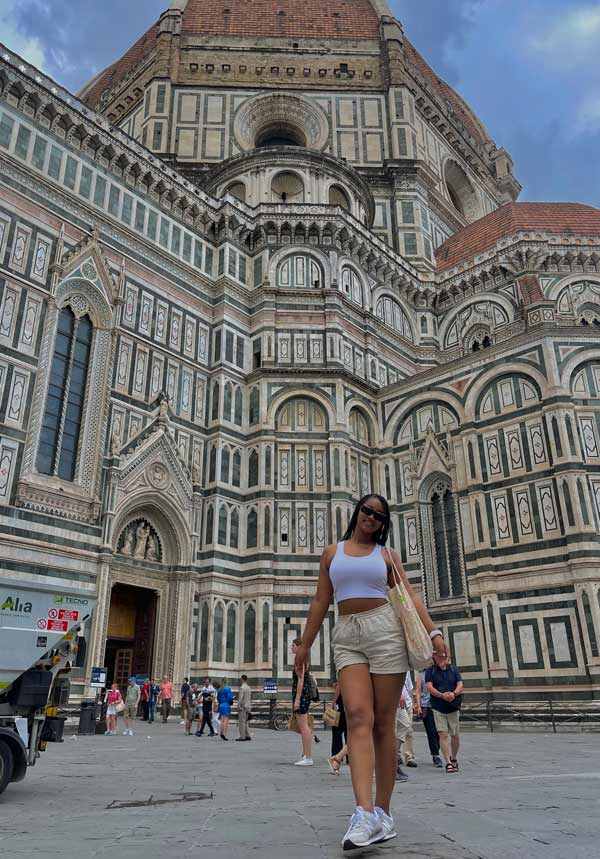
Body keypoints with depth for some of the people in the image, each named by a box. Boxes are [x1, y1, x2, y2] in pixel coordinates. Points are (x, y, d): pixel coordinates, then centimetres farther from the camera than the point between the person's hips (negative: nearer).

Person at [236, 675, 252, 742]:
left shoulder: (242, 688, -13)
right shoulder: (249, 688, 13)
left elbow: (240, 698, -18)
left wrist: (238, 707, -14)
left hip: (243, 707, -8)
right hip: (248, 707, 8)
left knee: (241, 722, -5)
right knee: (245, 722, 14)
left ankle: (242, 737, -5)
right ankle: (247, 736, 14)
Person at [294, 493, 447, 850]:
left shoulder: (388, 555, 11)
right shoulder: (333, 551, 14)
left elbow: (410, 595, 3)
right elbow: (321, 601, 15)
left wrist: (433, 631, -11)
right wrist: (305, 644, 12)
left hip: (384, 629, -1)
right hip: (347, 635, 1)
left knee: (383, 723, 0)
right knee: (358, 716, -15)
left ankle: (383, 812, 8)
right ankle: (365, 813, -22)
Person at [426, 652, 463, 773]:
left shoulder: (453, 669, 6)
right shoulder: (430, 671, -1)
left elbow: (460, 685, -1)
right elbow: (429, 687, -9)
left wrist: (454, 693, -22)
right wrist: (442, 695, -24)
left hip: (453, 707, 2)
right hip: (438, 708, -2)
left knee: (455, 735, 11)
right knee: (443, 735, -8)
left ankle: (454, 758, 33)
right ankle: (448, 763, -2)